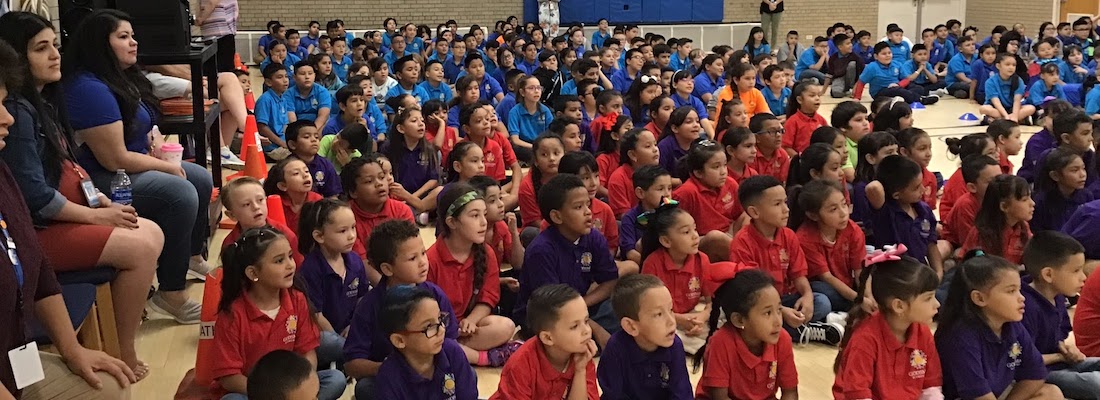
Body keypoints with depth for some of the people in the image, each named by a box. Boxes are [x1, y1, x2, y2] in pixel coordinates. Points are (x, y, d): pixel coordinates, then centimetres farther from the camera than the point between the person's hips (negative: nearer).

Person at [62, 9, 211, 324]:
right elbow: (115, 159, -25)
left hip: (131, 168, 11)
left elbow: (137, 133, 20)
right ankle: (170, 295, -21)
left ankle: (193, 258, 29)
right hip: (102, 182, -11)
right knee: (181, 194, -27)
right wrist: (168, 167, -14)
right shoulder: (90, 89, -24)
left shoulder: (121, 78, 8)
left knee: (202, 179, 12)